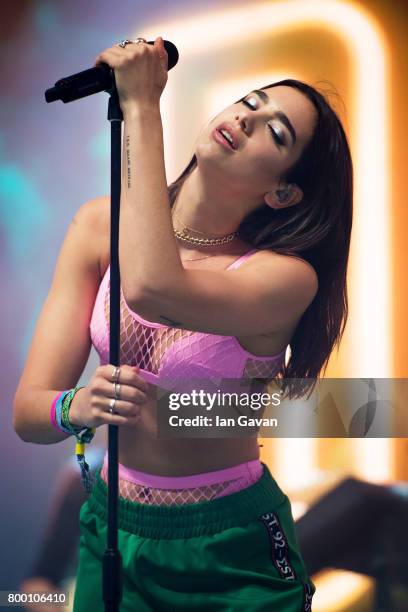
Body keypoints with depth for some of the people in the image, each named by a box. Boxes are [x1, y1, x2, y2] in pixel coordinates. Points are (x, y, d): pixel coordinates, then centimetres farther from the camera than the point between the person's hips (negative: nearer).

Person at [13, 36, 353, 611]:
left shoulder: (287, 277, -21)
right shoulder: (100, 227, -9)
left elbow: (152, 290, -41)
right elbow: (28, 410, -11)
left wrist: (141, 107, -32)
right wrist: (77, 408, -34)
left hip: (232, 551, -3)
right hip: (112, 529, 3)